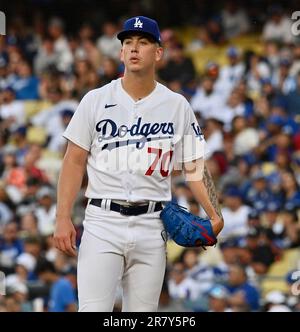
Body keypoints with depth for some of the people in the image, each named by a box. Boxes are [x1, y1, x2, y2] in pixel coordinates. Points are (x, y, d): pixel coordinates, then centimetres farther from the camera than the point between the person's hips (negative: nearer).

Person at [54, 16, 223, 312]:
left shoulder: (177, 106, 7)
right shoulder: (96, 100, 4)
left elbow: (193, 165, 7)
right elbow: (74, 161, 3)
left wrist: (213, 214, -8)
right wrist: (63, 219, -6)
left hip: (151, 227, 2)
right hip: (103, 221, -2)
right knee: (93, 311, -13)